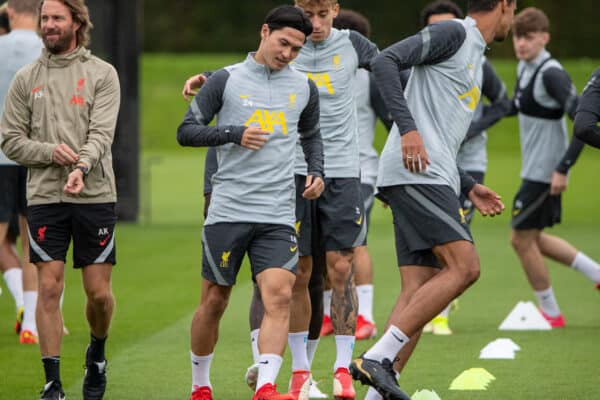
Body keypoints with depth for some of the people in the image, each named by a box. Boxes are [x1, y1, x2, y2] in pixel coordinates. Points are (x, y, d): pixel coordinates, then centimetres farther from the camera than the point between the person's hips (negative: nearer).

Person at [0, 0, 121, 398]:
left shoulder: (103, 74, 3)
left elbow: (102, 132, -8)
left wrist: (82, 167, -27)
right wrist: (50, 152, -12)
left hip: (95, 196, -1)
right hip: (44, 197, 1)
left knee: (99, 292, 1)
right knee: (49, 288, -5)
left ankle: (97, 353, 31)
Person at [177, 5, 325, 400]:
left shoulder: (304, 87, 12)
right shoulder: (226, 80, 1)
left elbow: (312, 135, 29)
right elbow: (186, 131, 1)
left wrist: (317, 172, 11)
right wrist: (234, 134, -13)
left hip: (279, 216, 2)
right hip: (227, 211, -2)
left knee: (279, 296, -17)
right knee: (214, 301, 5)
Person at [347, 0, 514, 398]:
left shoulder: (474, 56, 28)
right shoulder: (454, 32, -1)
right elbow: (386, 61, -15)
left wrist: (469, 187, 26)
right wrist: (408, 129, -24)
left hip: (432, 180, 10)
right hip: (414, 175, -10)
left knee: (417, 292, 1)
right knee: (464, 267, -18)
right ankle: (377, 358, -22)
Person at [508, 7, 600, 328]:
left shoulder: (551, 74, -20)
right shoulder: (525, 68, 8)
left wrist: (563, 168, -26)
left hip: (545, 174, -9)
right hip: (534, 168, 9)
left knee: (522, 240, -1)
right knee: (534, 239, 17)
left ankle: (551, 315, 13)